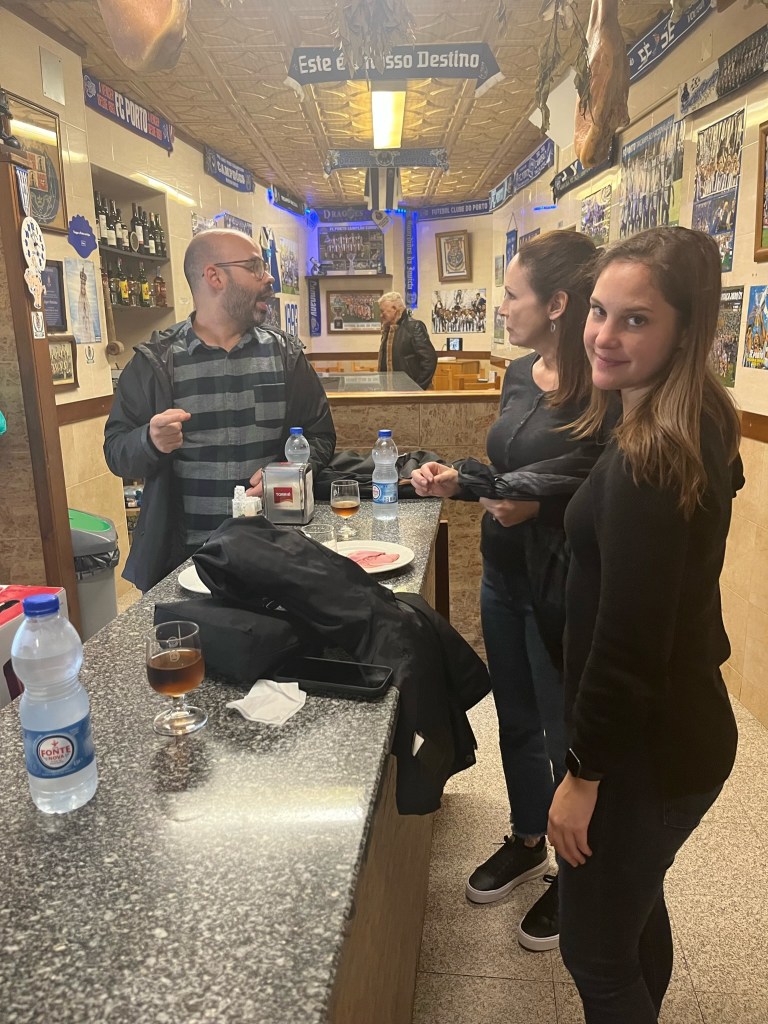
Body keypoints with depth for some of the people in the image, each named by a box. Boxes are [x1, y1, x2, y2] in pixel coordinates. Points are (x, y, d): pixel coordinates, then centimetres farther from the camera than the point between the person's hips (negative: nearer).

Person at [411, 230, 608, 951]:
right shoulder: (520, 375, 4)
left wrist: (540, 507, -28)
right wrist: (458, 482, -1)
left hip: (564, 591, -7)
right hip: (504, 578, 8)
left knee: (566, 735, 12)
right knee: (516, 720, 22)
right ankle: (527, 844, 47)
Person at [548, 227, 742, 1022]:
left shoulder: (647, 462, -27)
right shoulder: (700, 429, 1)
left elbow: (628, 644, -25)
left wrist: (584, 773, -15)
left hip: (644, 751, -9)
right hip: (686, 726, 9)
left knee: (595, 952, 13)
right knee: (635, 912, 29)